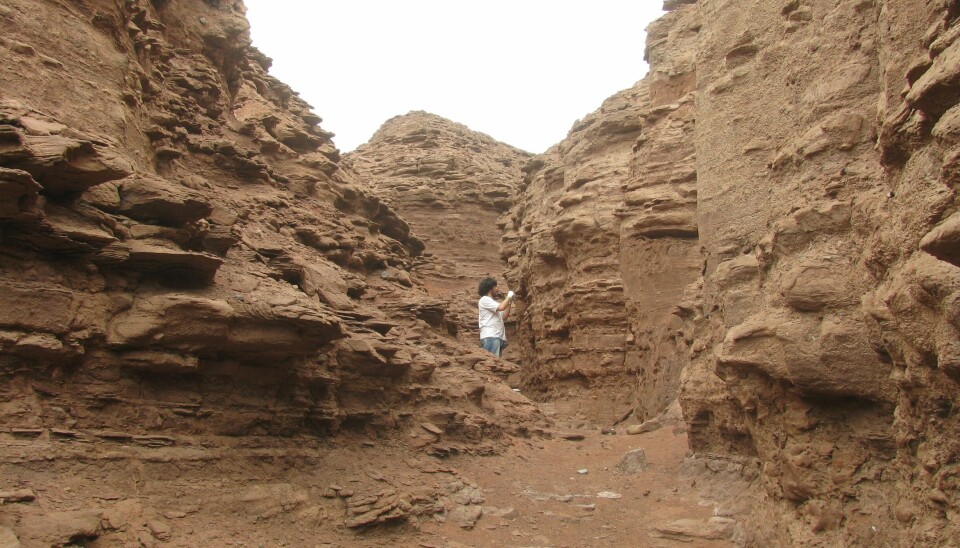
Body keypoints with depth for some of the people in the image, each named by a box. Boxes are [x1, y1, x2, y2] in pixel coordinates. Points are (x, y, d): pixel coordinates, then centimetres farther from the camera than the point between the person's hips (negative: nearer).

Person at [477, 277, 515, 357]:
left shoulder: (493, 302, 25)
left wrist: (509, 302, 15)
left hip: (498, 336, 10)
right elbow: (501, 307, -15)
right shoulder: (484, 299, -3)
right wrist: (509, 296, 0)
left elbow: (504, 316, 23)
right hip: (490, 336, -10)